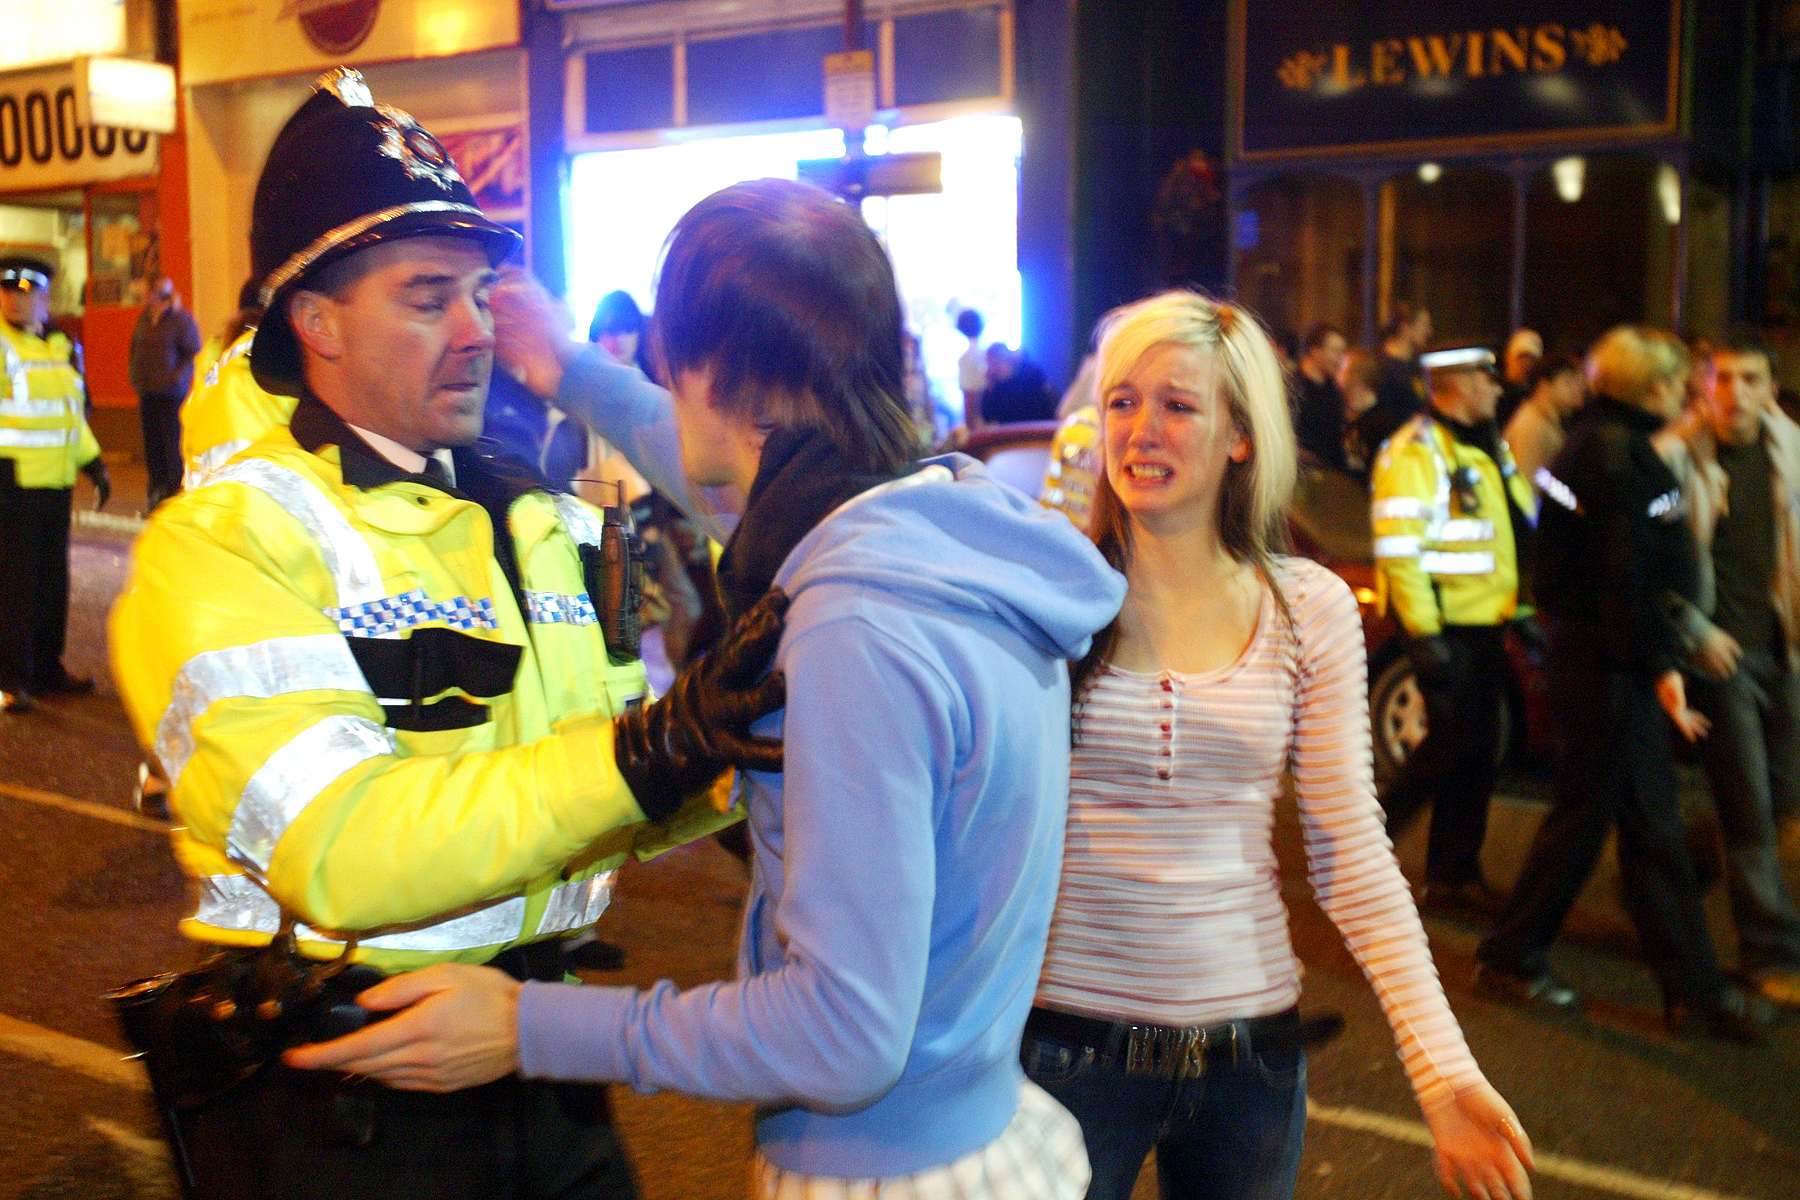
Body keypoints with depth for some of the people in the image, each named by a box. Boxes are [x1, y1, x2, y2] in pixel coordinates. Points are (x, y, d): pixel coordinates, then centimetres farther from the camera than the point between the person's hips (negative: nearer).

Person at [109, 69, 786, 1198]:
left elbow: (637, 812, 9)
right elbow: (343, 853, -27)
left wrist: (763, 739, -11)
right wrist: (649, 753, -34)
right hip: (338, 1109, -6)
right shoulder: (222, 544, -13)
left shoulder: (545, 522, 8)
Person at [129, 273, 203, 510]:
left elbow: (194, 353, -10)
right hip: (147, 392, 7)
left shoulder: (181, 319, -7)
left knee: (172, 442, -7)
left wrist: (176, 376, -17)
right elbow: (135, 349, 25)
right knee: (152, 443, 9)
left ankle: (175, 489, 0)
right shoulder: (144, 319, 13)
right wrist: (134, 375, 12)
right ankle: (156, 490, 16)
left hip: (172, 394, -7)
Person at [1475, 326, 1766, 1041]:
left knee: (1652, 824, 12)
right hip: (1611, 660, -10)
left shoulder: (1586, 442, 13)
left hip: (1581, 647, 10)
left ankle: (1693, 987, 20)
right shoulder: (1622, 453, -17)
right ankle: (1511, 957, 17)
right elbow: (1630, 573, -22)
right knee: (1585, 814, 3)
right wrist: (1659, 665, -19)